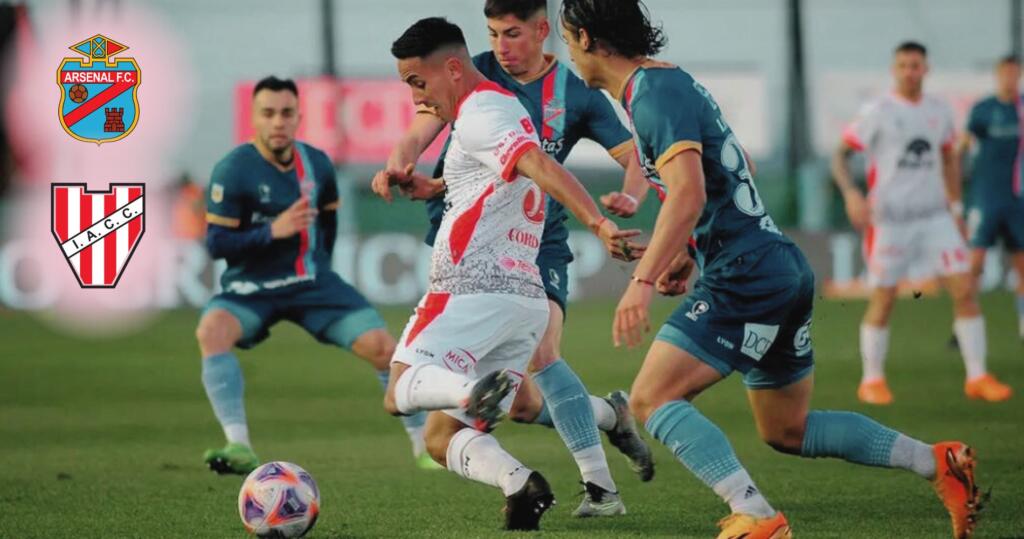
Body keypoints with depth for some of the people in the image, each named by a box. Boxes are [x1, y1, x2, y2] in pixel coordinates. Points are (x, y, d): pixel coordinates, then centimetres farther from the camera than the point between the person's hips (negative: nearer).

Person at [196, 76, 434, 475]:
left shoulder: (316, 164, 0)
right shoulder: (232, 171, -15)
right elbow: (216, 243, -16)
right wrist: (273, 231, -27)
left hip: (313, 283, 3)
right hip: (252, 288, -3)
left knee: (382, 347, -10)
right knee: (212, 329, -34)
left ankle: (424, 445, 7)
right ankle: (239, 447, -35)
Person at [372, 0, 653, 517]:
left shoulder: (575, 93, -1)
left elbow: (637, 158, 0)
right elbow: (418, 135, -11)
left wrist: (630, 196, -23)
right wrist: (398, 164, -35)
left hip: (540, 241, -1)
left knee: (541, 353, -27)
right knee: (520, 405, -1)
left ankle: (600, 487, -20)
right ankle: (610, 414, 29)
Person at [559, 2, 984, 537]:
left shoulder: (654, 93, -14)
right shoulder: (671, 81, 17)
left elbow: (688, 193, -27)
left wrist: (642, 281, -31)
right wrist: (689, 251, 28)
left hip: (744, 275, -10)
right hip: (784, 267, 10)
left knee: (651, 399, -13)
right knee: (787, 430, 18)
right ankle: (938, 462, 14)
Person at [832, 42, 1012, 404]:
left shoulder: (939, 111, 8)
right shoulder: (877, 112, -6)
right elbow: (840, 154, -4)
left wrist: (956, 207, 16)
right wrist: (851, 194, -20)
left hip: (935, 217, 4)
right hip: (889, 220, -4)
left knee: (965, 289, -5)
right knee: (883, 301, 0)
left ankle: (977, 377, -1)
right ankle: (872, 381, 15)